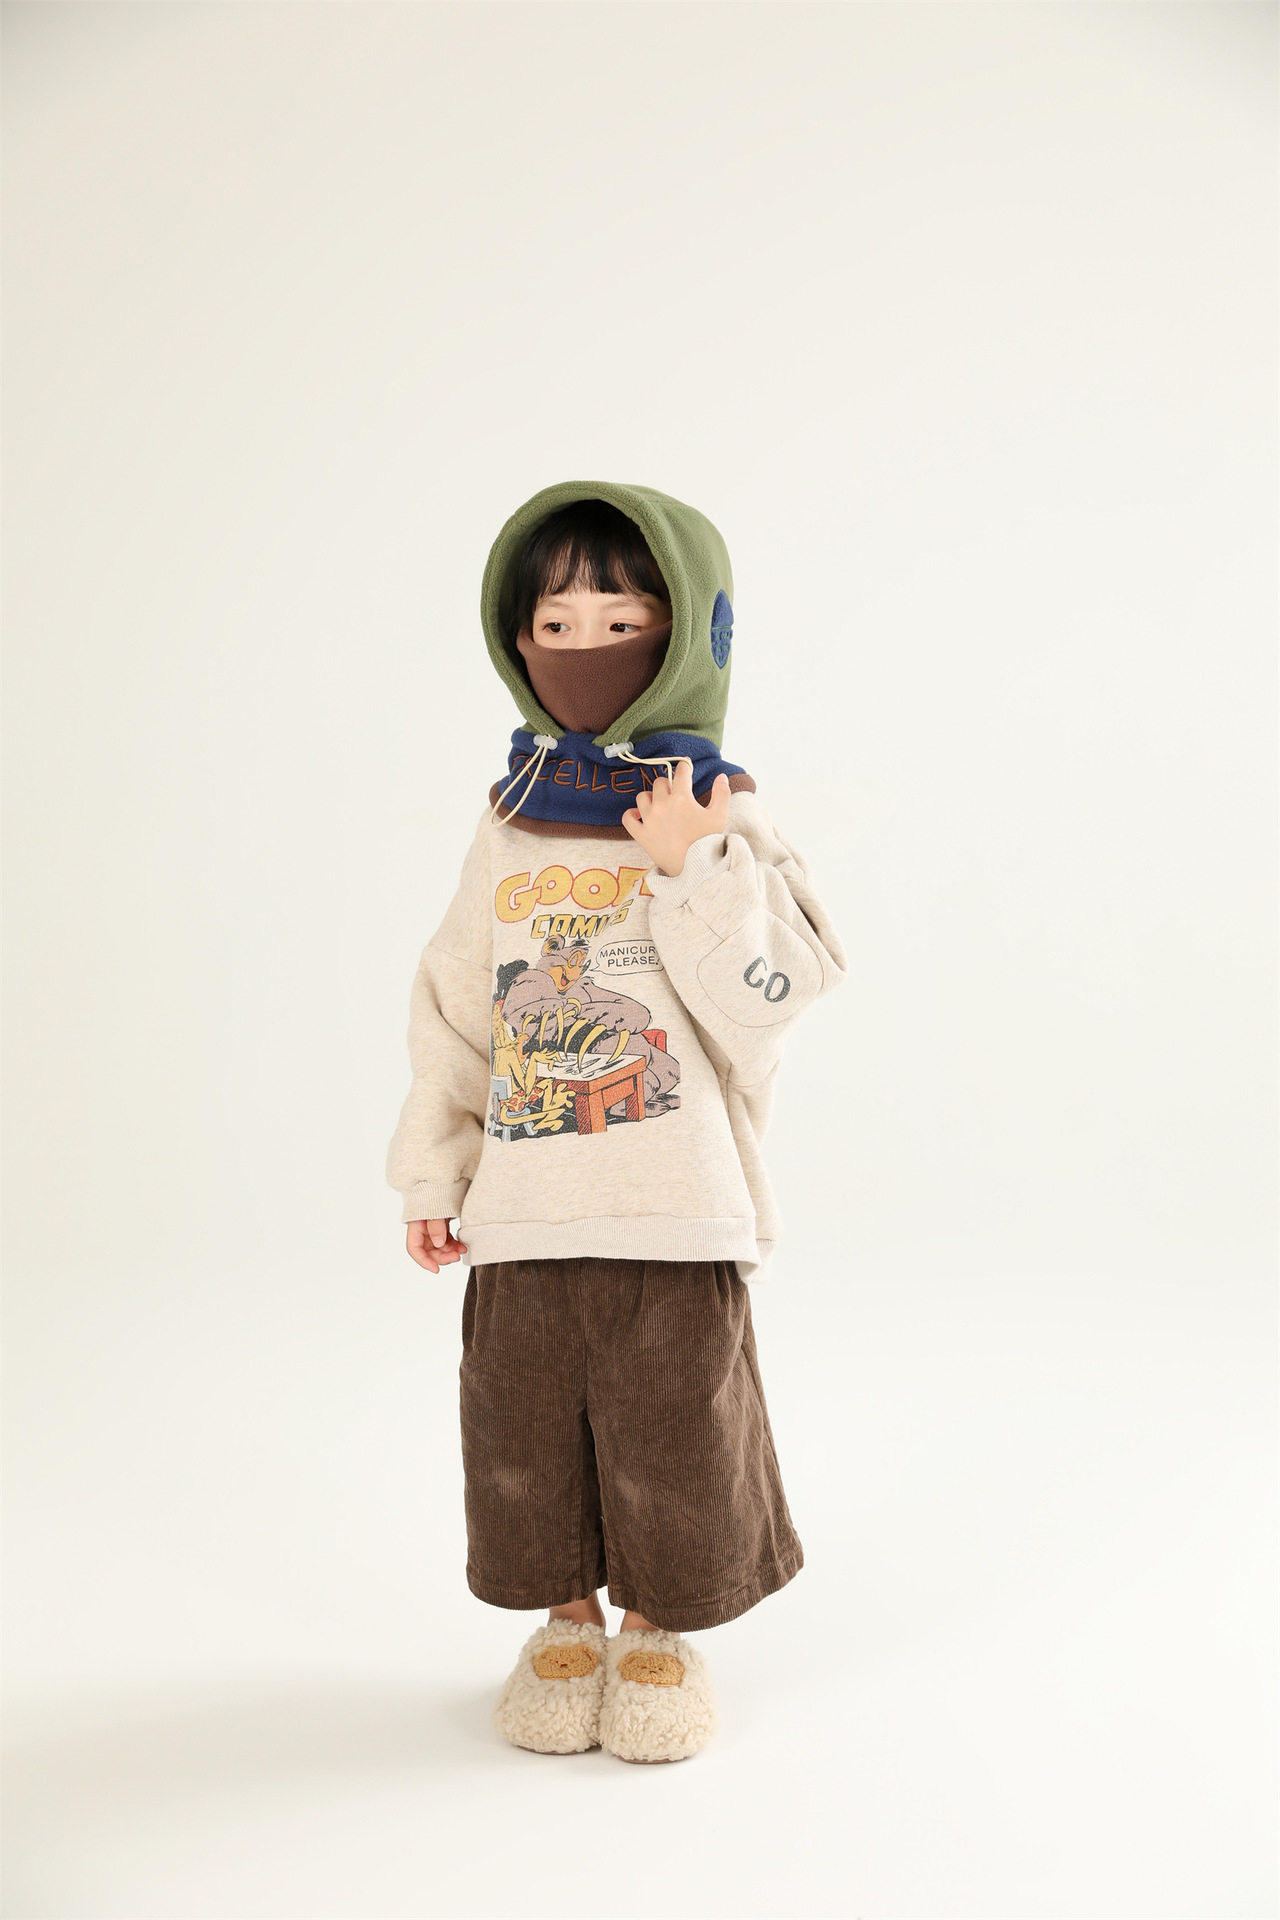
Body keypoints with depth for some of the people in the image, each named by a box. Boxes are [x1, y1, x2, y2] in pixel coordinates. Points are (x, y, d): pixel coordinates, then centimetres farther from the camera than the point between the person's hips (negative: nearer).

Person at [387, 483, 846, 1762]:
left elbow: (771, 991, -12)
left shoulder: (721, 816, -3)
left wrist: (691, 868, -22)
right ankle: (564, 1619, 35)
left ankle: (658, 1630, 31)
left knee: (671, 1429, 8)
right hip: (524, 1202, 4)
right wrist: (432, 1173, 10)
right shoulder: (511, 823, 7)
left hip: (675, 1209, -3)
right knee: (526, 1430, 12)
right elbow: (454, 1007, 11)